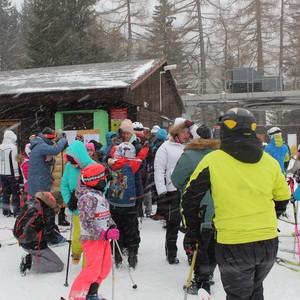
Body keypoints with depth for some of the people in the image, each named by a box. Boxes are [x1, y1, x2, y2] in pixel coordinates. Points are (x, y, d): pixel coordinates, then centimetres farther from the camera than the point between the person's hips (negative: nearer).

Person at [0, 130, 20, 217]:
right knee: (16, 193, 0)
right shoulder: (12, 147, -13)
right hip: (11, 174, -7)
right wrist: (16, 174, -10)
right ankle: (16, 211, -1)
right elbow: (14, 161, -15)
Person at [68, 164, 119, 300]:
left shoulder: (100, 195, 12)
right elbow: (87, 222, -24)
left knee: (105, 267, 15)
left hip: (103, 238, 10)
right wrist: (104, 234, -24)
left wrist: (112, 227, 2)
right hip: (92, 238, -10)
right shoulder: (88, 198, -19)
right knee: (93, 269, -11)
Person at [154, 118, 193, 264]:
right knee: (173, 224, 3)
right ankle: (171, 253, 17)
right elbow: (159, 169, -4)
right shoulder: (166, 147, -1)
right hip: (173, 191, -4)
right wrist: (162, 190, -10)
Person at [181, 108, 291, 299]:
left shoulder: (212, 161, -8)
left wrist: (193, 230, 10)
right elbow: (283, 197, 14)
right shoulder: (269, 161, 2)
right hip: (269, 242, 4)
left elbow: (191, 198, -3)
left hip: (233, 244, -3)